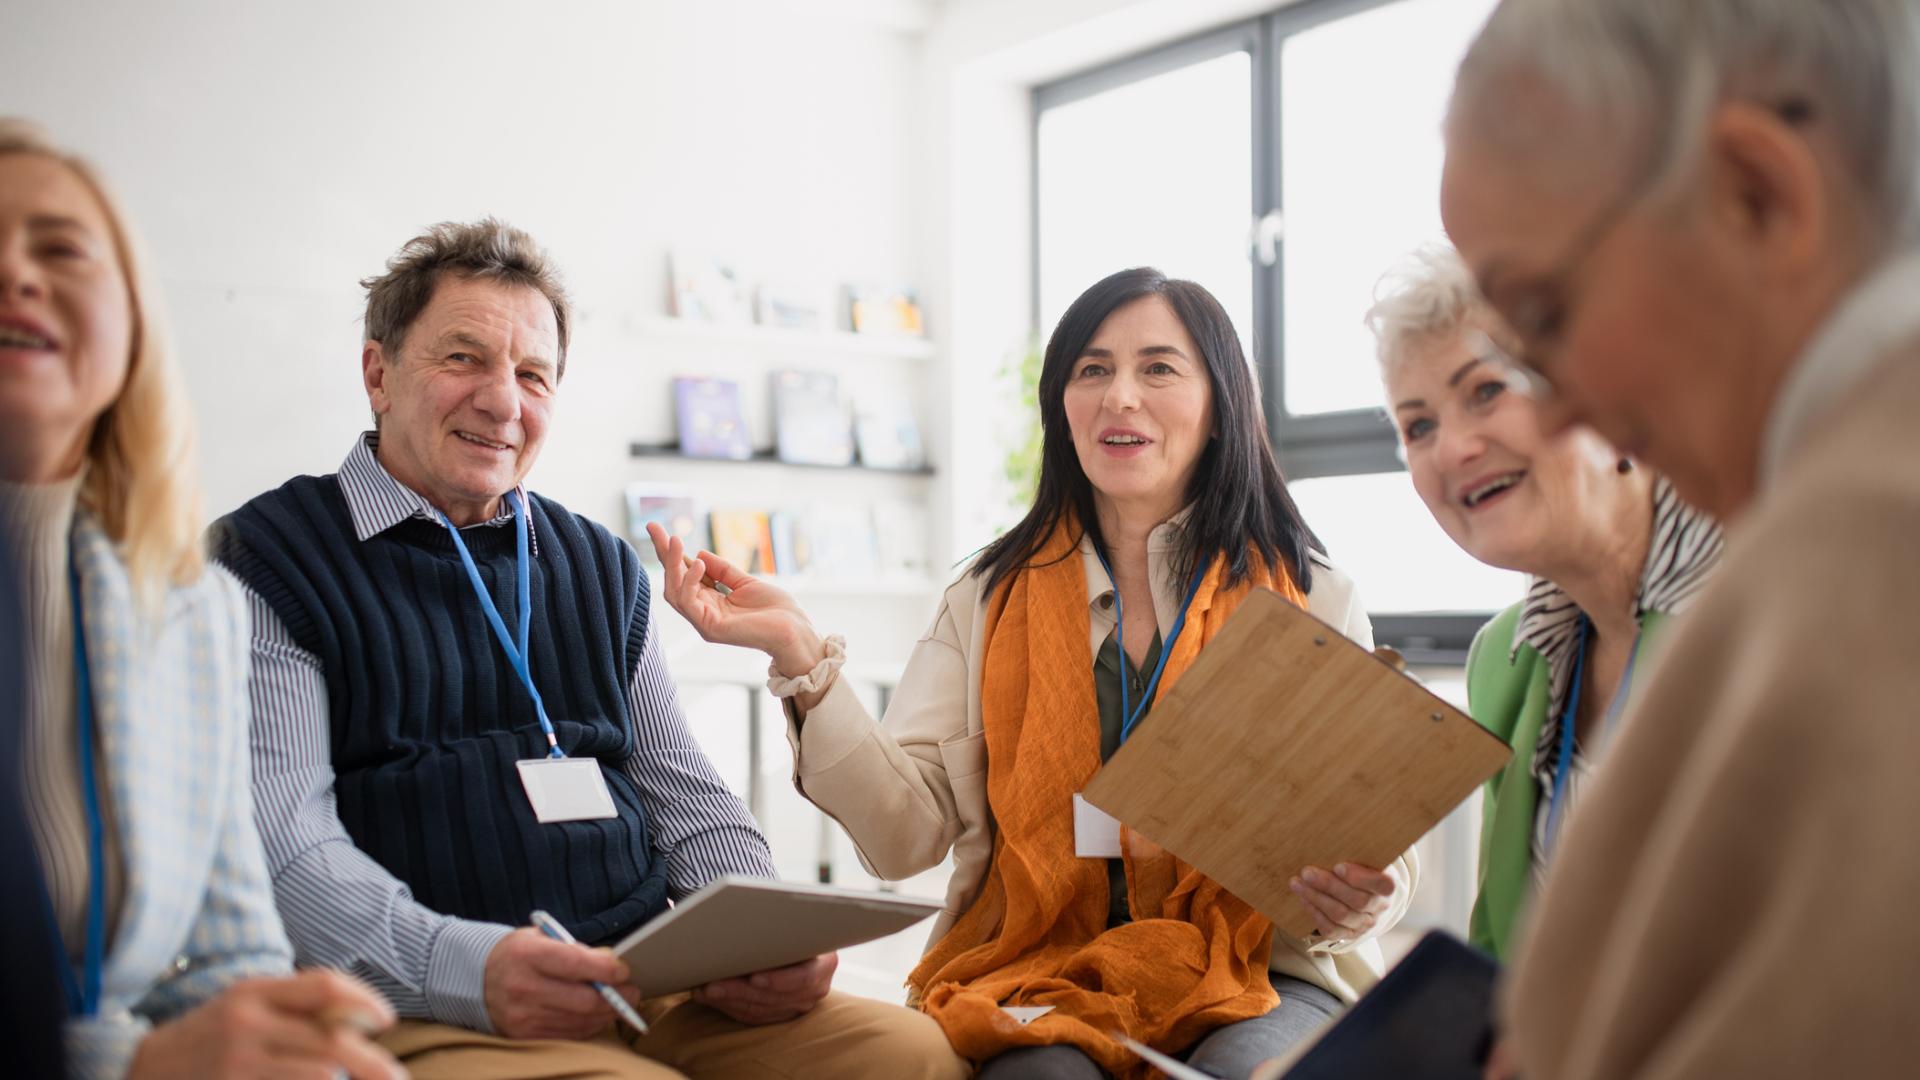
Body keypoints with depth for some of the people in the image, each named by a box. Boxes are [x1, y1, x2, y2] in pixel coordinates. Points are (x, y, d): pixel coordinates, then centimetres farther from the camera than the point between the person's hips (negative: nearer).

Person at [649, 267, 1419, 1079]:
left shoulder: (1313, 602, 7)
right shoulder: (991, 601, 10)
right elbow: (908, 833, -1)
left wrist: (1357, 901, -18)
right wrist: (801, 660, -14)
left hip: (1259, 980, 0)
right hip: (1044, 968, 1)